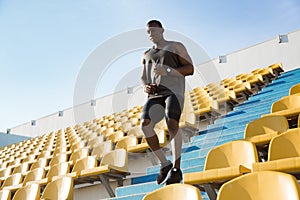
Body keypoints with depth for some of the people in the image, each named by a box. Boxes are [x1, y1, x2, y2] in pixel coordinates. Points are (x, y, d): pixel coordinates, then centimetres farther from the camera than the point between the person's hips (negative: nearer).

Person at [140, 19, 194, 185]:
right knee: (145, 124, -25)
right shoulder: (146, 55, 29)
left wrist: (167, 70, -9)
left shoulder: (176, 47, 16)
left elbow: (190, 69, 6)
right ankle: (165, 164, -13)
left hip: (173, 91, -4)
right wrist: (146, 87, 3)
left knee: (172, 123, -32)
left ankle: (176, 169, -24)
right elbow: (143, 78, 28)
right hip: (155, 95, 4)